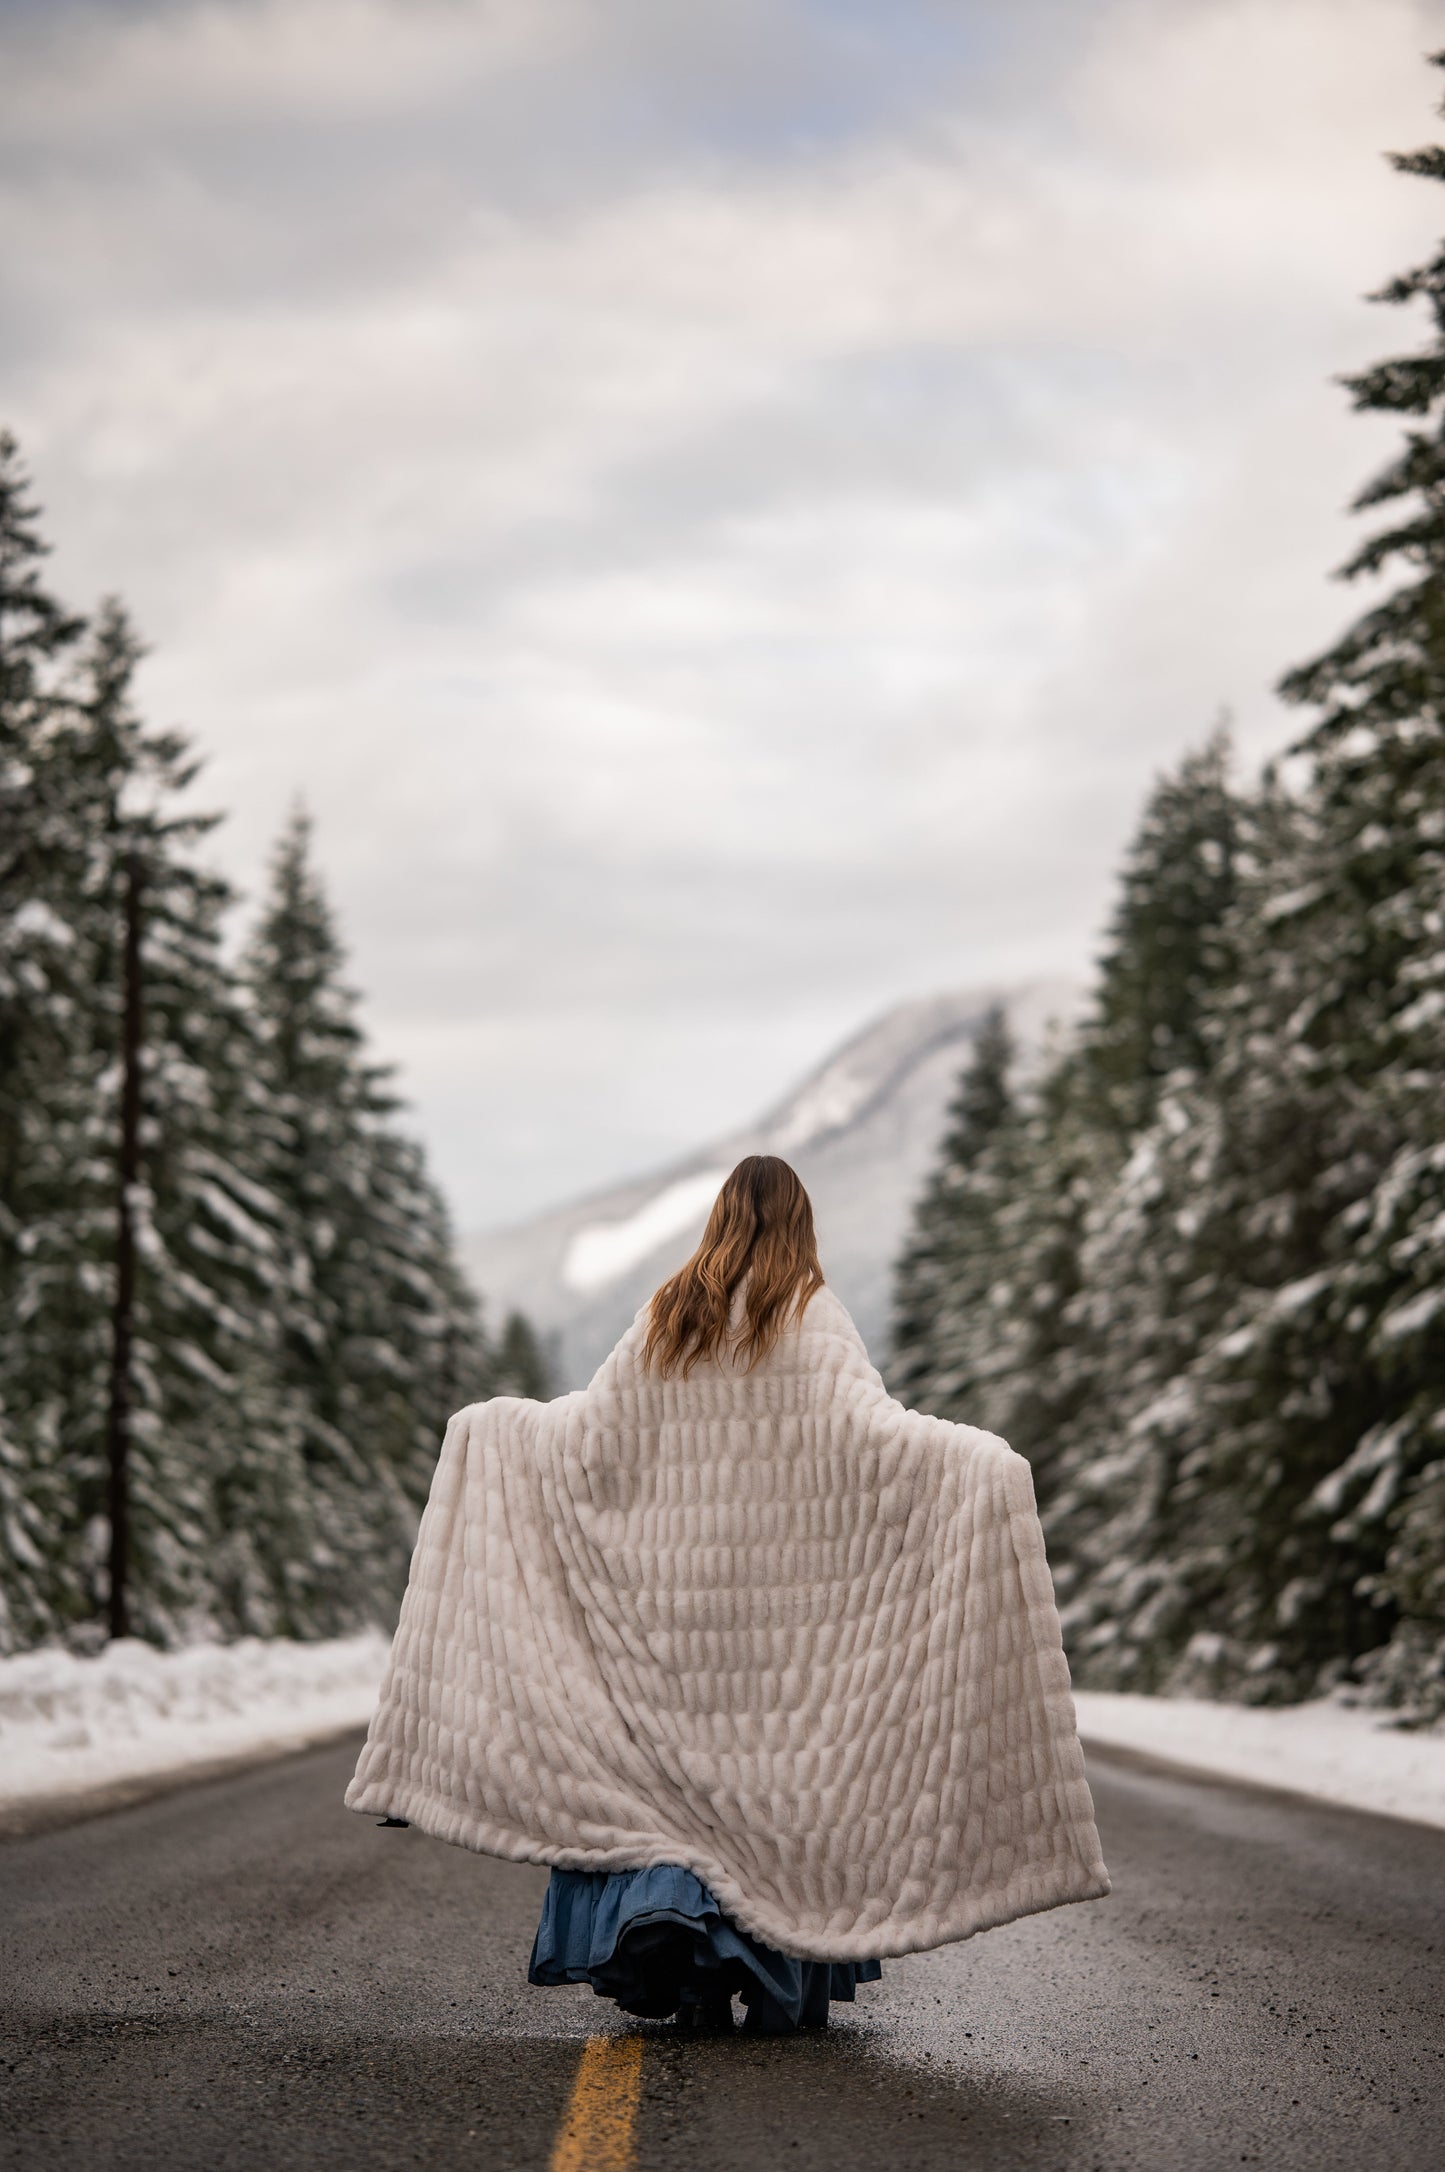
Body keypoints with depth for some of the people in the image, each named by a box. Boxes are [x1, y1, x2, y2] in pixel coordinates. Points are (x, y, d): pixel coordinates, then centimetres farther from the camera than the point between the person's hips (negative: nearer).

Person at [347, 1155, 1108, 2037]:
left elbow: (587, 1428, 10)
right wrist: (980, 1460, -25)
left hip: (673, 1589, 3)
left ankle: (667, 1922, -12)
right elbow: (866, 1422, -19)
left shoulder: (667, 1319, 5)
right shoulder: (810, 1319, -5)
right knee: (780, 1765, 5)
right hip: (783, 1590, -3)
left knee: (672, 1764, 10)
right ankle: (781, 1984, 3)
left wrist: (496, 1423, 27)